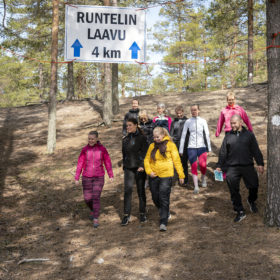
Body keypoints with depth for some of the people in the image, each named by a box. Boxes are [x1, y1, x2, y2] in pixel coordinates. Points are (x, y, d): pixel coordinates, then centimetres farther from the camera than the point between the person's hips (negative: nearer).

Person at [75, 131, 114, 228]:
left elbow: (107, 162, 1)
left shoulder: (102, 149, -5)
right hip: (87, 177, 1)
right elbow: (80, 164, -2)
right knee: (87, 198, 3)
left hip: (99, 177, -1)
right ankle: (93, 210, 36)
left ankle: (95, 219, 1)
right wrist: (76, 178, -4)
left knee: (96, 197, -10)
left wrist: (111, 176, 0)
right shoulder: (85, 150, -4)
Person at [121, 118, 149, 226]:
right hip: (128, 168, 3)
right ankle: (126, 215, -3)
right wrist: (124, 165, 16)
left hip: (139, 168, -3)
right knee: (127, 190, -7)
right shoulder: (125, 139, 11)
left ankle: (142, 213, 19)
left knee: (141, 190, 5)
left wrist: (142, 165, -20)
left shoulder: (142, 138, -3)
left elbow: (145, 153, -9)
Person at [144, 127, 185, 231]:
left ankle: (163, 222, -3)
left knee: (164, 199, -8)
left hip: (166, 176, -5)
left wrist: (181, 175, -2)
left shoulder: (170, 145, -4)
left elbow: (177, 160, -2)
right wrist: (149, 171, -6)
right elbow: (147, 160, 11)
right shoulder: (152, 146, 8)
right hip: (154, 176, 5)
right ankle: (166, 213, 38)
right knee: (155, 198, 12)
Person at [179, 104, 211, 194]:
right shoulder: (188, 122, 5)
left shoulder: (203, 121, 5)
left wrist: (209, 148, 3)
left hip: (202, 147, 0)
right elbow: (183, 136, 6)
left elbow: (207, 135, 7)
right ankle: (196, 186, 4)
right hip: (191, 147, 0)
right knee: (193, 166, -3)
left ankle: (203, 178, 20)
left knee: (203, 164, -12)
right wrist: (181, 149, 4)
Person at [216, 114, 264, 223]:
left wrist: (260, 163, -3)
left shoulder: (249, 135, 6)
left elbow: (256, 151, 5)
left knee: (254, 186, 4)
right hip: (232, 168, 1)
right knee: (234, 191, 0)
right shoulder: (228, 136, 9)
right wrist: (219, 166, 6)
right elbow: (223, 153, 10)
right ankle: (240, 212, 12)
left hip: (248, 166, -1)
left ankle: (251, 201, 36)